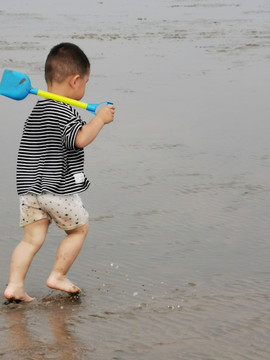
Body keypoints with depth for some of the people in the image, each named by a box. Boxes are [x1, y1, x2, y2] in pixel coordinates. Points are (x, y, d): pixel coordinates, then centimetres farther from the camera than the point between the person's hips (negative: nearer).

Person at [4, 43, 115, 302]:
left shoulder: (37, 110, 14)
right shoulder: (64, 112, -15)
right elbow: (81, 139, -28)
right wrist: (100, 118, -14)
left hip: (30, 188, 7)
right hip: (58, 189, -7)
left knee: (32, 238, 7)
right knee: (79, 229, 15)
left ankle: (14, 284, -5)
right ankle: (57, 276, 18)